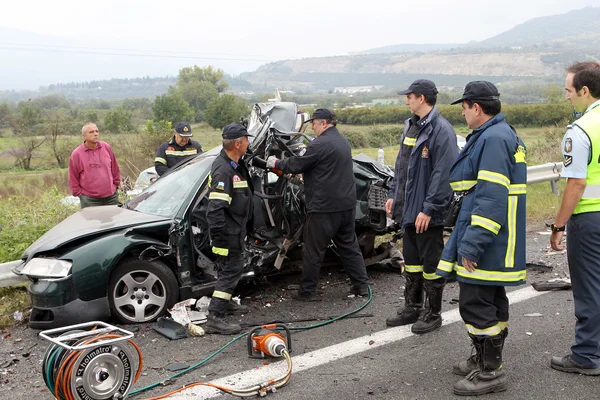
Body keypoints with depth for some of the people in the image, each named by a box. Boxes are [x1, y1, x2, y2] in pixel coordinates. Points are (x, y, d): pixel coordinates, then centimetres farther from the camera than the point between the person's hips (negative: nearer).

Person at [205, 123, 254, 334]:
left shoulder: (235, 164, 9)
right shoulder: (223, 170, -25)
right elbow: (216, 208, -29)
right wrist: (219, 238, -29)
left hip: (235, 229, 10)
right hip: (228, 232, -10)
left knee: (230, 269, 22)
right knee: (230, 271, -9)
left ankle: (226, 303, 38)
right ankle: (214, 318, -7)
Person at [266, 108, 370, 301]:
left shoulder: (320, 144, -16)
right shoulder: (343, 142, 15)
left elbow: (297, 164, -12)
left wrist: (276, 163, 5)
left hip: (324, 207, -9)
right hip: (347, 204, 9)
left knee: (313, 251, 2)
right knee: (349, 245, 16)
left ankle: (307, 291, 10)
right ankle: (361, 285, 18)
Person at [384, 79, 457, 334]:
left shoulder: (441, 130, -16)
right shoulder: (411, 127, 13)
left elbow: (443, 174, -21)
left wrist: (429, 209, -22)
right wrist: (393, 195, 16)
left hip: (427, 213, -9)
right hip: (408, 208, 9)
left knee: (431, 263, 4)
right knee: (411, 260, 18)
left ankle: (433, 313, 17)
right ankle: (412, 307, 31)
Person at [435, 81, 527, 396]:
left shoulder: (493, 138, -18)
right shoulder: (503, 135, 17)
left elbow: (492, 197, -25)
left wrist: (472, 244, -24)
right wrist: (469, 239, 24)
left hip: (487, 240, -11)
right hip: (494, 241, 11)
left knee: (475, 303, -4)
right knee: (491, 301, 19)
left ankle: (490, 373, 6)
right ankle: (485, 359, 33)